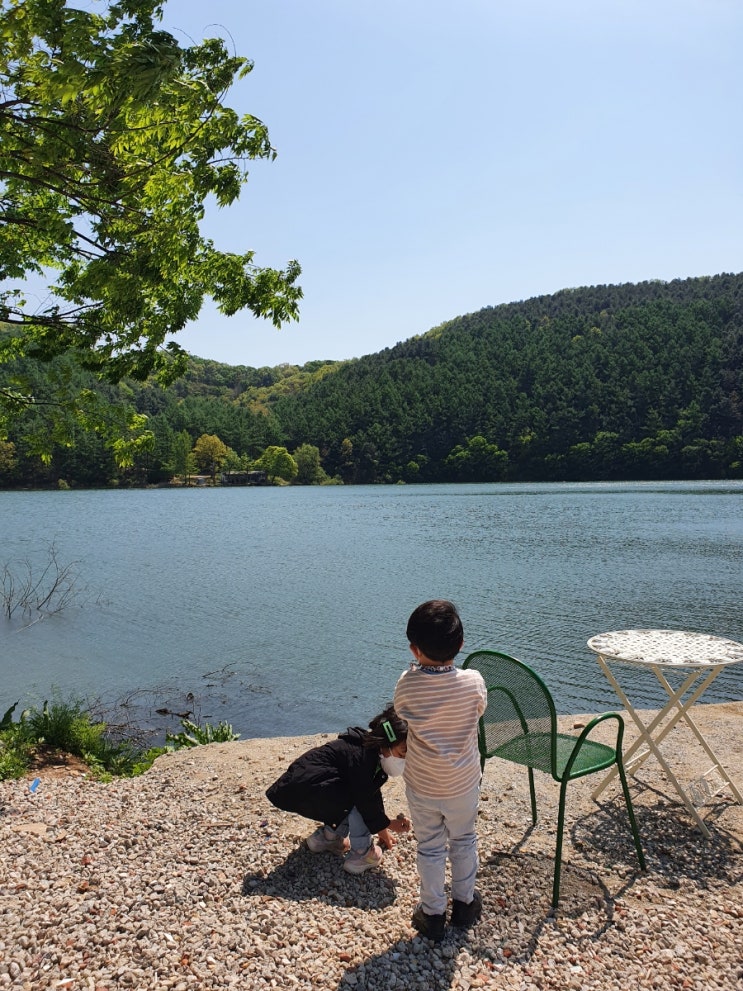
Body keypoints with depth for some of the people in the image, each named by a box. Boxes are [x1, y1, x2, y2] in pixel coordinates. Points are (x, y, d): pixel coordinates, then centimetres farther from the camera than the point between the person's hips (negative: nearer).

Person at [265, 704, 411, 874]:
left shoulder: (373, 751, 4)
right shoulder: (361, 756, -25)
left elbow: (373, 794, 14)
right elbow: (364, 800, -20)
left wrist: (382, 830, 19)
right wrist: (387, 824, -5)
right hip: (296, 790, -10)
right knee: (358, 798, -19)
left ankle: (328, 835, 19)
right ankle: (362, 851, -4)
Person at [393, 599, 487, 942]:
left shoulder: (406, 685, -23)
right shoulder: (473, 682, -22)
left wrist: (418, 666, 2)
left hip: (422, 786, -1)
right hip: (463, 784, 1)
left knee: (430, 849, 19)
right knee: (463, 842, 25)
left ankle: (433, 913, 33)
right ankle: (465, 902, 43)